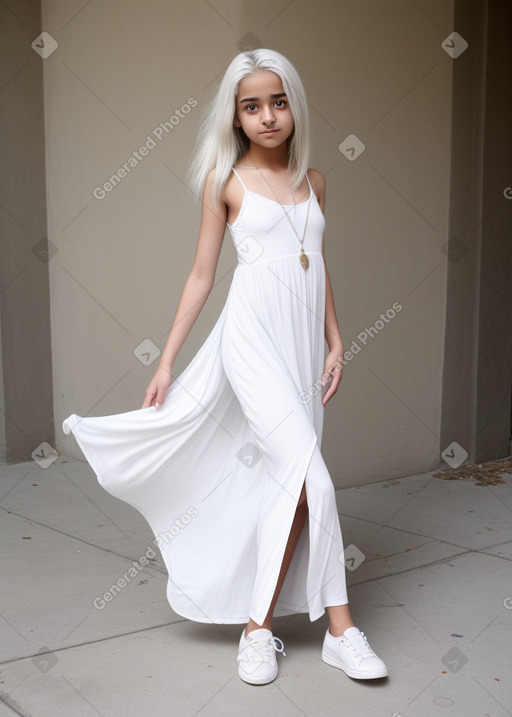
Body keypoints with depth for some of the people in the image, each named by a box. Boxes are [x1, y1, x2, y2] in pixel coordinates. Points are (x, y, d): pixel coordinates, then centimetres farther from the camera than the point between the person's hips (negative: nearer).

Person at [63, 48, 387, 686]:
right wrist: (166, 364, 0)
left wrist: (335, 344, 11)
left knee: (282, 483, 6)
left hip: (304, 339, 5)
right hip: (253, 334, -5)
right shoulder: (226, 180, 0)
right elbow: (201, 276, 2)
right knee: (308, 475, -16)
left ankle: (259, 623, 18)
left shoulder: (312, 180, 13)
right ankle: (340, 625, -3)